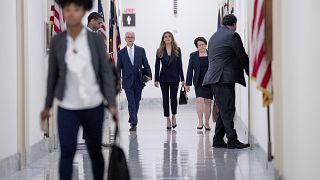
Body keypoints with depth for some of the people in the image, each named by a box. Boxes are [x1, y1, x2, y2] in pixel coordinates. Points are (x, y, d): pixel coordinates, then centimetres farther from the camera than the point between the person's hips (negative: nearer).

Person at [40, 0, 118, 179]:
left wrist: (112, 104, -10)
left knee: (95, 151, 10)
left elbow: (106, 72, -4)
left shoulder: (96, 39, -5)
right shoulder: (57, 41, -2)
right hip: (67, 107, 0)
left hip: (93, 106, 0)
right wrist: (48, 105, 11)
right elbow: (53, 74, 7)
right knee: (67, 152, -9)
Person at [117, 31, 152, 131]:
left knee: (136, 102, 8)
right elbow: (118, 68, 5)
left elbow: (146, 65, 6)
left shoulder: (141, 50, 4)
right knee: (131, 103, -9)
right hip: (127, 82, -2)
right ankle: (133, 123, -10)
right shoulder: (121, 52, 3)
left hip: (138, 81, 2)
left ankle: (132, 119, 25)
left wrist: (149, 75, -6)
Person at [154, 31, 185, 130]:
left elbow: (179, 65, 3)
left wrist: (182, 79, -1)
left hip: (174, 77, -1)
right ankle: (168, 119, 11)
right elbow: (157, 66, 2)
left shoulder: (177, 50, 3)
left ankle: (173, 116, 18)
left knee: (173, 97, -5)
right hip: (164, 77, 1)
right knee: (165, 98, 3)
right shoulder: (159, 51, 3)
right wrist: (156, 79, -3)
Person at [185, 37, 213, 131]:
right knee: (199, 100, -16)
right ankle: (200, 122, -11)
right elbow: (190, 70, 4)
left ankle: (207, 123, 11)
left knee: (207, 102, 3)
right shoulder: (193, 55, 4)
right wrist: (188, 84, 0)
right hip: (199, 82, -1)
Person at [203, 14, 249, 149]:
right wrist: (249, 71, 11)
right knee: (228, 110, -10)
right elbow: (242, 56, -3)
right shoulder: (233, 36, -5)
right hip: (225, 78, -8)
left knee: (223, 110, 12)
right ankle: (232, 140, -12)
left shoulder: (213, 37, 21)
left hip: (213, 77, 8)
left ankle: (218, 140, 12)